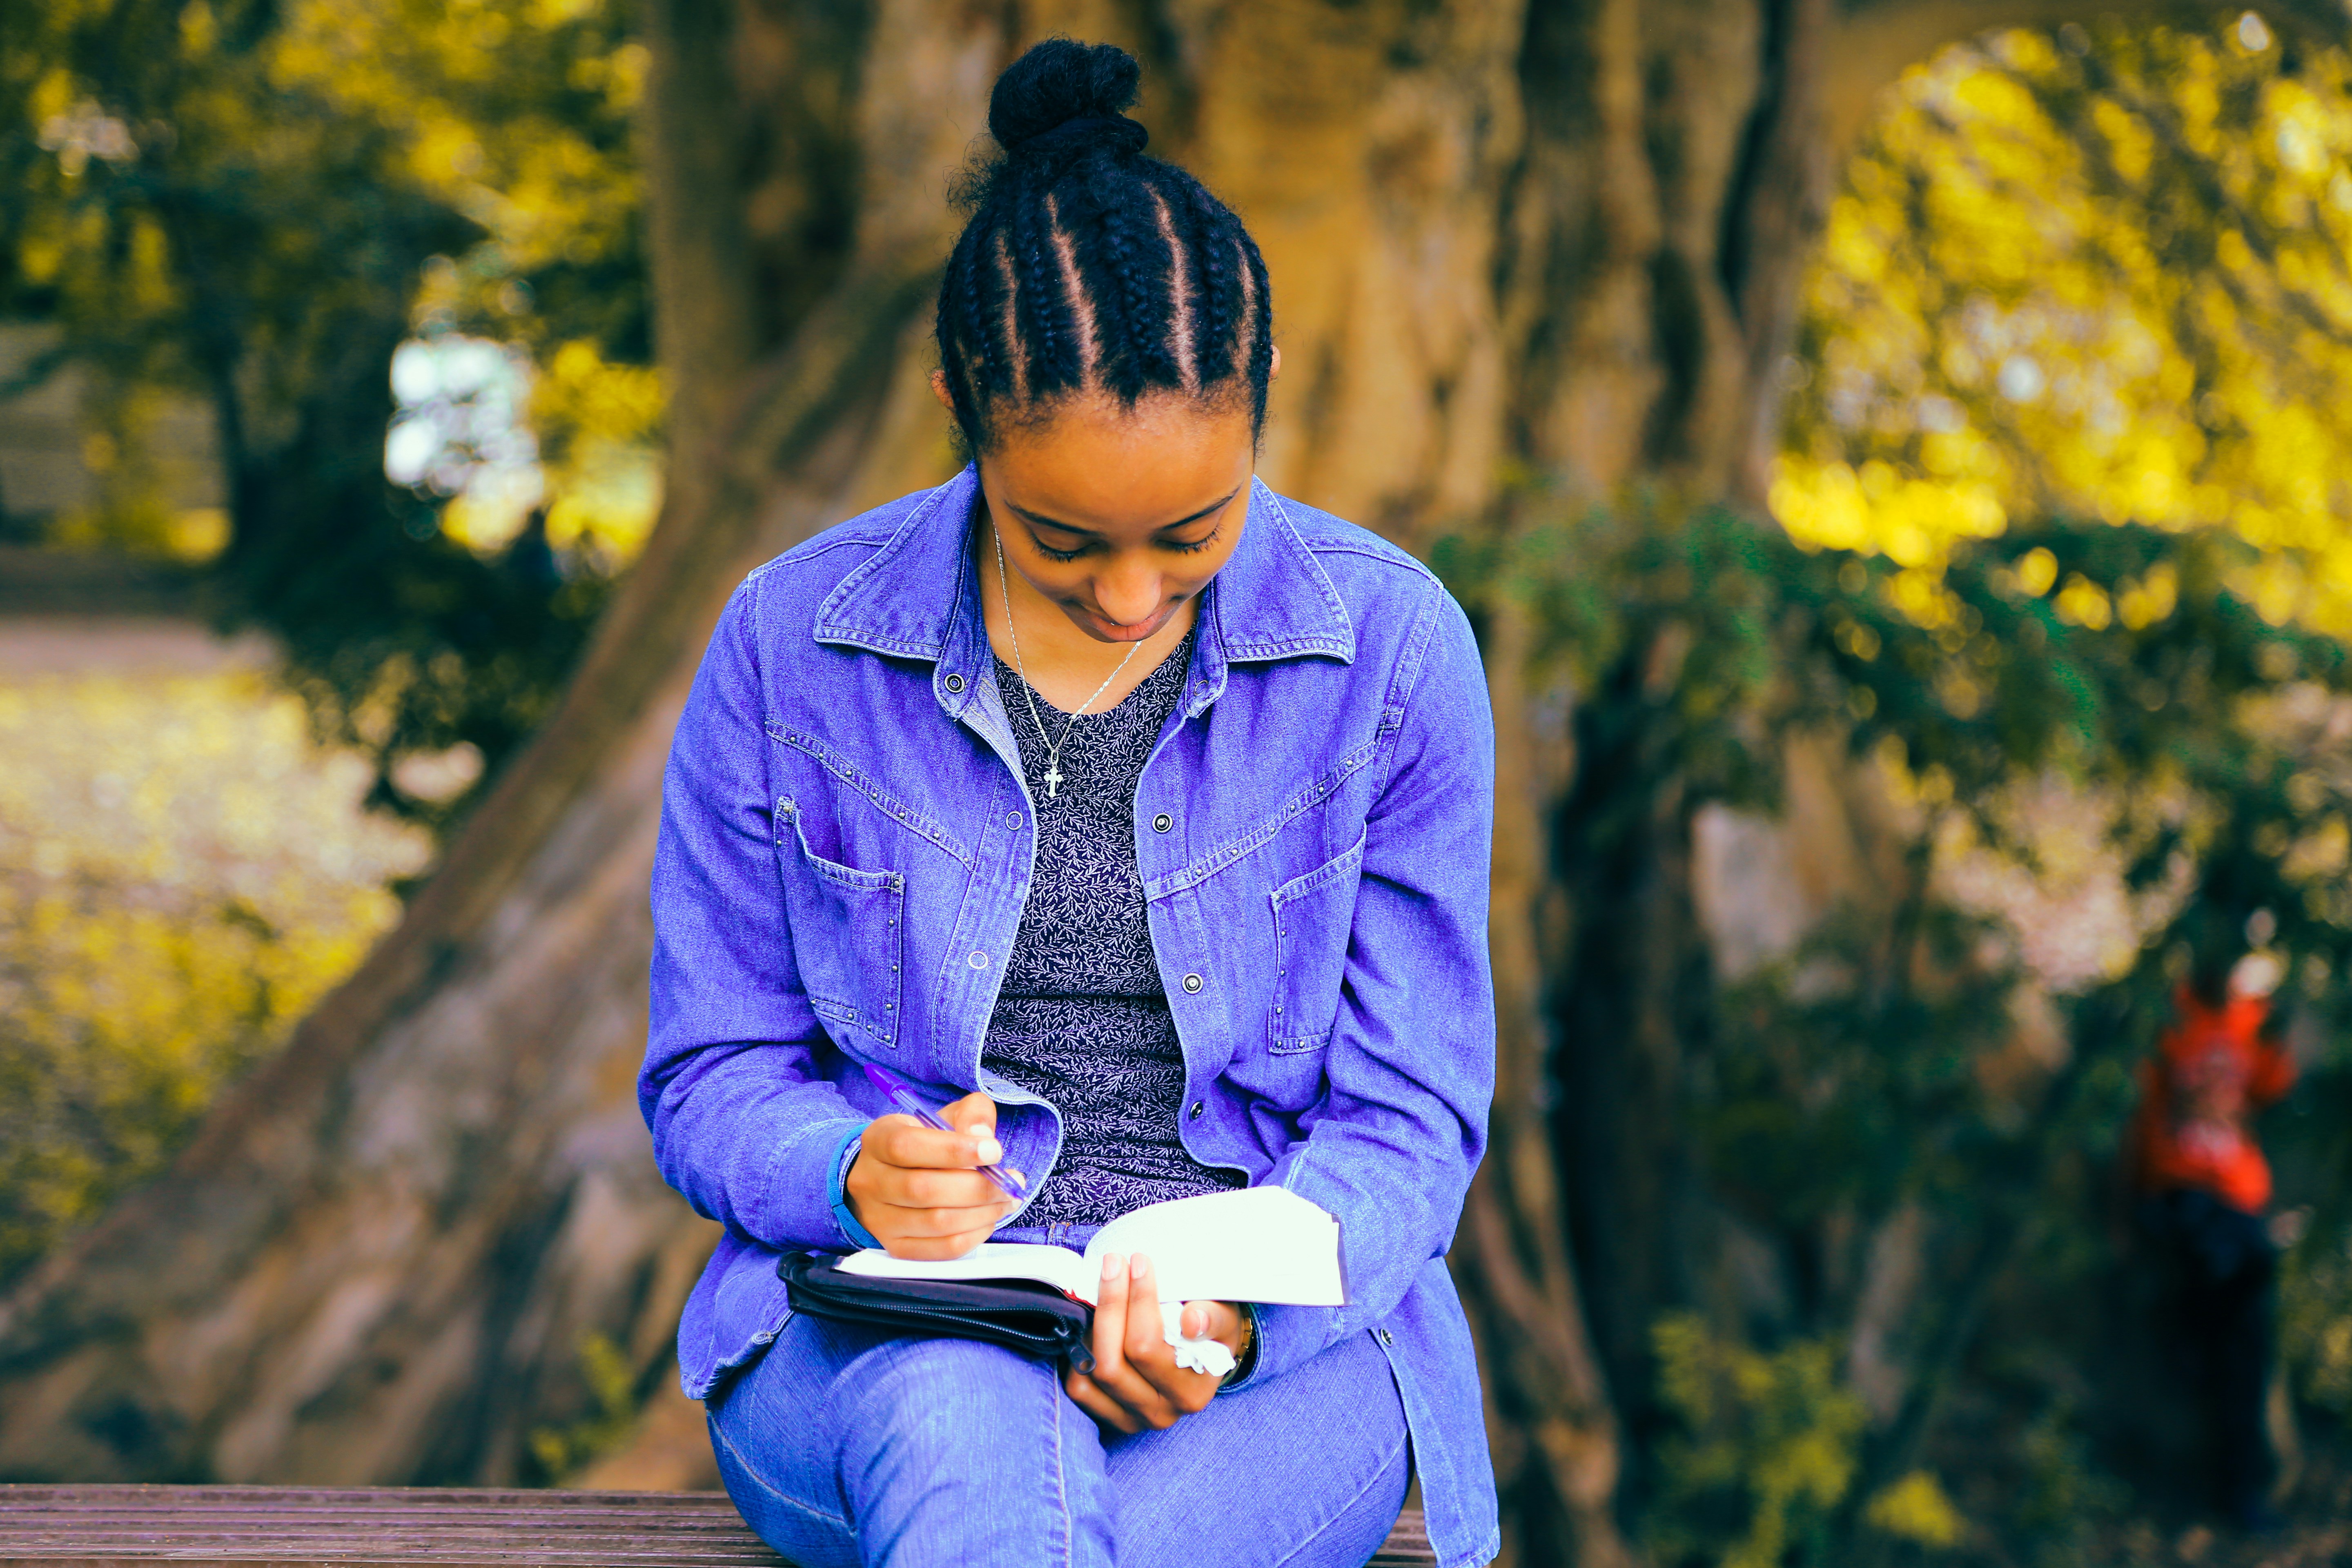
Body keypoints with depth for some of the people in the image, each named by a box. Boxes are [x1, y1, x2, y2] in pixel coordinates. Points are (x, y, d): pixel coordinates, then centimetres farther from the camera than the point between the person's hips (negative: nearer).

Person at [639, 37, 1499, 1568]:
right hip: (875, 1332, 1)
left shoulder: (1393, 648, -1)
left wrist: (1240, 1308, -19)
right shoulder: (790, 646, 0)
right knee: (969, 1432, -37)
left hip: (1278, 1342, 0)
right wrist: (852, 1174, -17)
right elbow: (713, 1079, 8)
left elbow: (1407, 1119, 2)